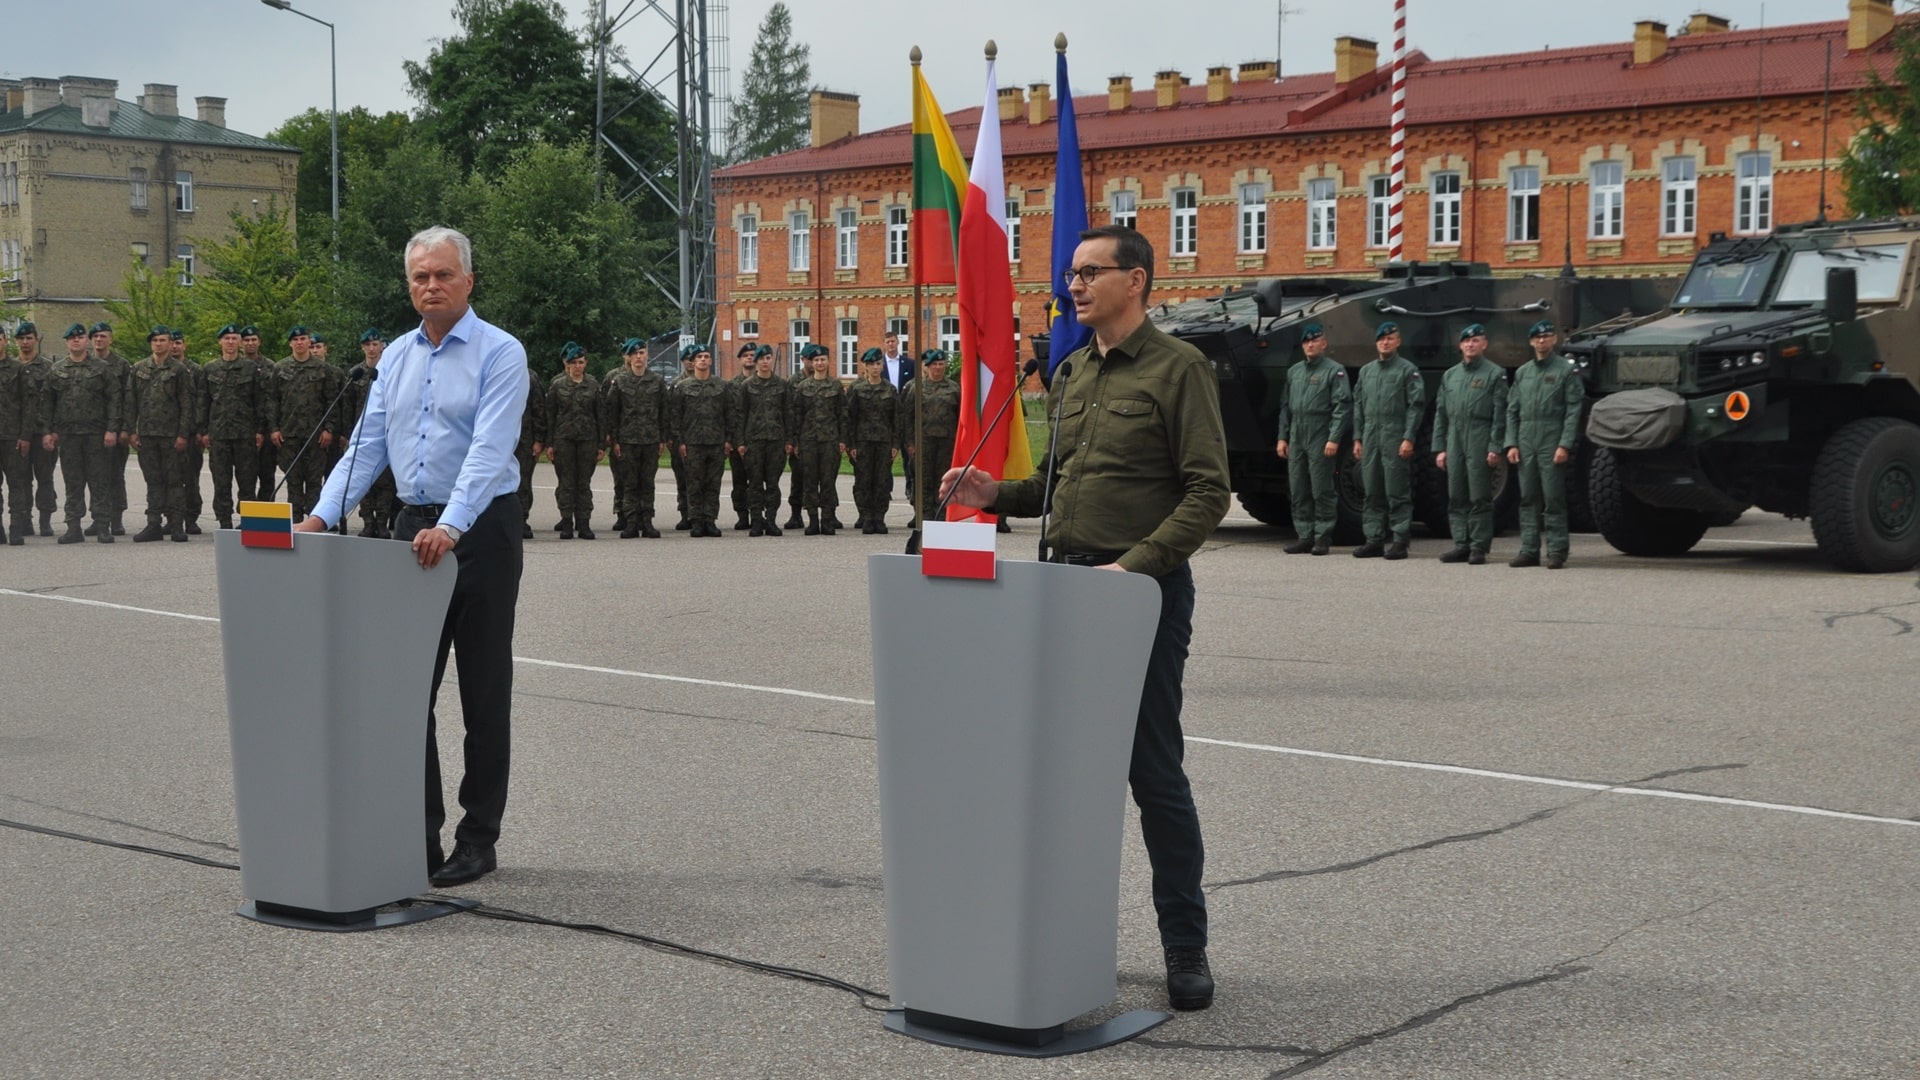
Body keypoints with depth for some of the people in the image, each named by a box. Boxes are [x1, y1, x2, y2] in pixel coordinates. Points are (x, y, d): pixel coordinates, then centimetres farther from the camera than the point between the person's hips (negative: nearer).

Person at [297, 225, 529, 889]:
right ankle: (417, 834, 12)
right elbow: (368, 446, 10)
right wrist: (323, 515, -4)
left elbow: (489, 450, -20)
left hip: (480, 530, -6)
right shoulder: (396, 357, 11)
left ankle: (477, 841, 10)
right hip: (414, 528, 6)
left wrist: (450, 528, -33)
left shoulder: (500, 354, -9)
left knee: (484, 692, 2)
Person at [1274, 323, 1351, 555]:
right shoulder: (1294, 371, 17)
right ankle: (1304, 536, 12)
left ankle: (1323, 538, 2)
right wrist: (1282, 437, 13)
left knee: (1322, 491, -4)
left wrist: (1334, 439, -16)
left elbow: (1342, 406, -8)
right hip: (1296, 439, 6)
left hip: (1320, 440, -6)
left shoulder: (1335, 370, -2)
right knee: (1297, 492, 6)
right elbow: (1285, 407, 20)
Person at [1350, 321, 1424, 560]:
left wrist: (1408, 438, -13)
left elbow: (1416, 405, -6)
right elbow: (1358, 406, 18)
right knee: (1372, 493, 6)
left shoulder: (1408, 370, 0)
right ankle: (1374, 540, 11)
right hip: (1370, 440, 6)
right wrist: (1357, 439, 11)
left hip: (1395, 440, -5)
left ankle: (1400, 541, -2)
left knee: (1398, 493, -4)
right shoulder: (1366, 371, 17)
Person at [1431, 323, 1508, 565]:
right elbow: (1440, 414, 17)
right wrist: (1439, 447, 10)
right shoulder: (1450, 375, 17)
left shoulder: (1494, 374, 1)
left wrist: (1495, 448, -12)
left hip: (1480, 442, -5)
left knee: (1480, 498, -5)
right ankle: (1461, 545, 11)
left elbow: (1500, 415, -5)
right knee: (1456, 498, 5)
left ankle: (1479, 548, -2)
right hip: (1454, 442, 5)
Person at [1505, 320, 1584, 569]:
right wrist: (1511, 443, 4)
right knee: (1528, 500, 6)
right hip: (1525, 445, 5)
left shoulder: (1567, 370, 1)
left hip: (1552, 444, -5)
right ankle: (1529, 551, 9)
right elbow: (1512, 411, 15)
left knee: (1554, 500, -5)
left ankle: (1557, 552, -2)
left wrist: (1565, 445, -14)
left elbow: (1574, 410, -5)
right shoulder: (1522, 373, 15)